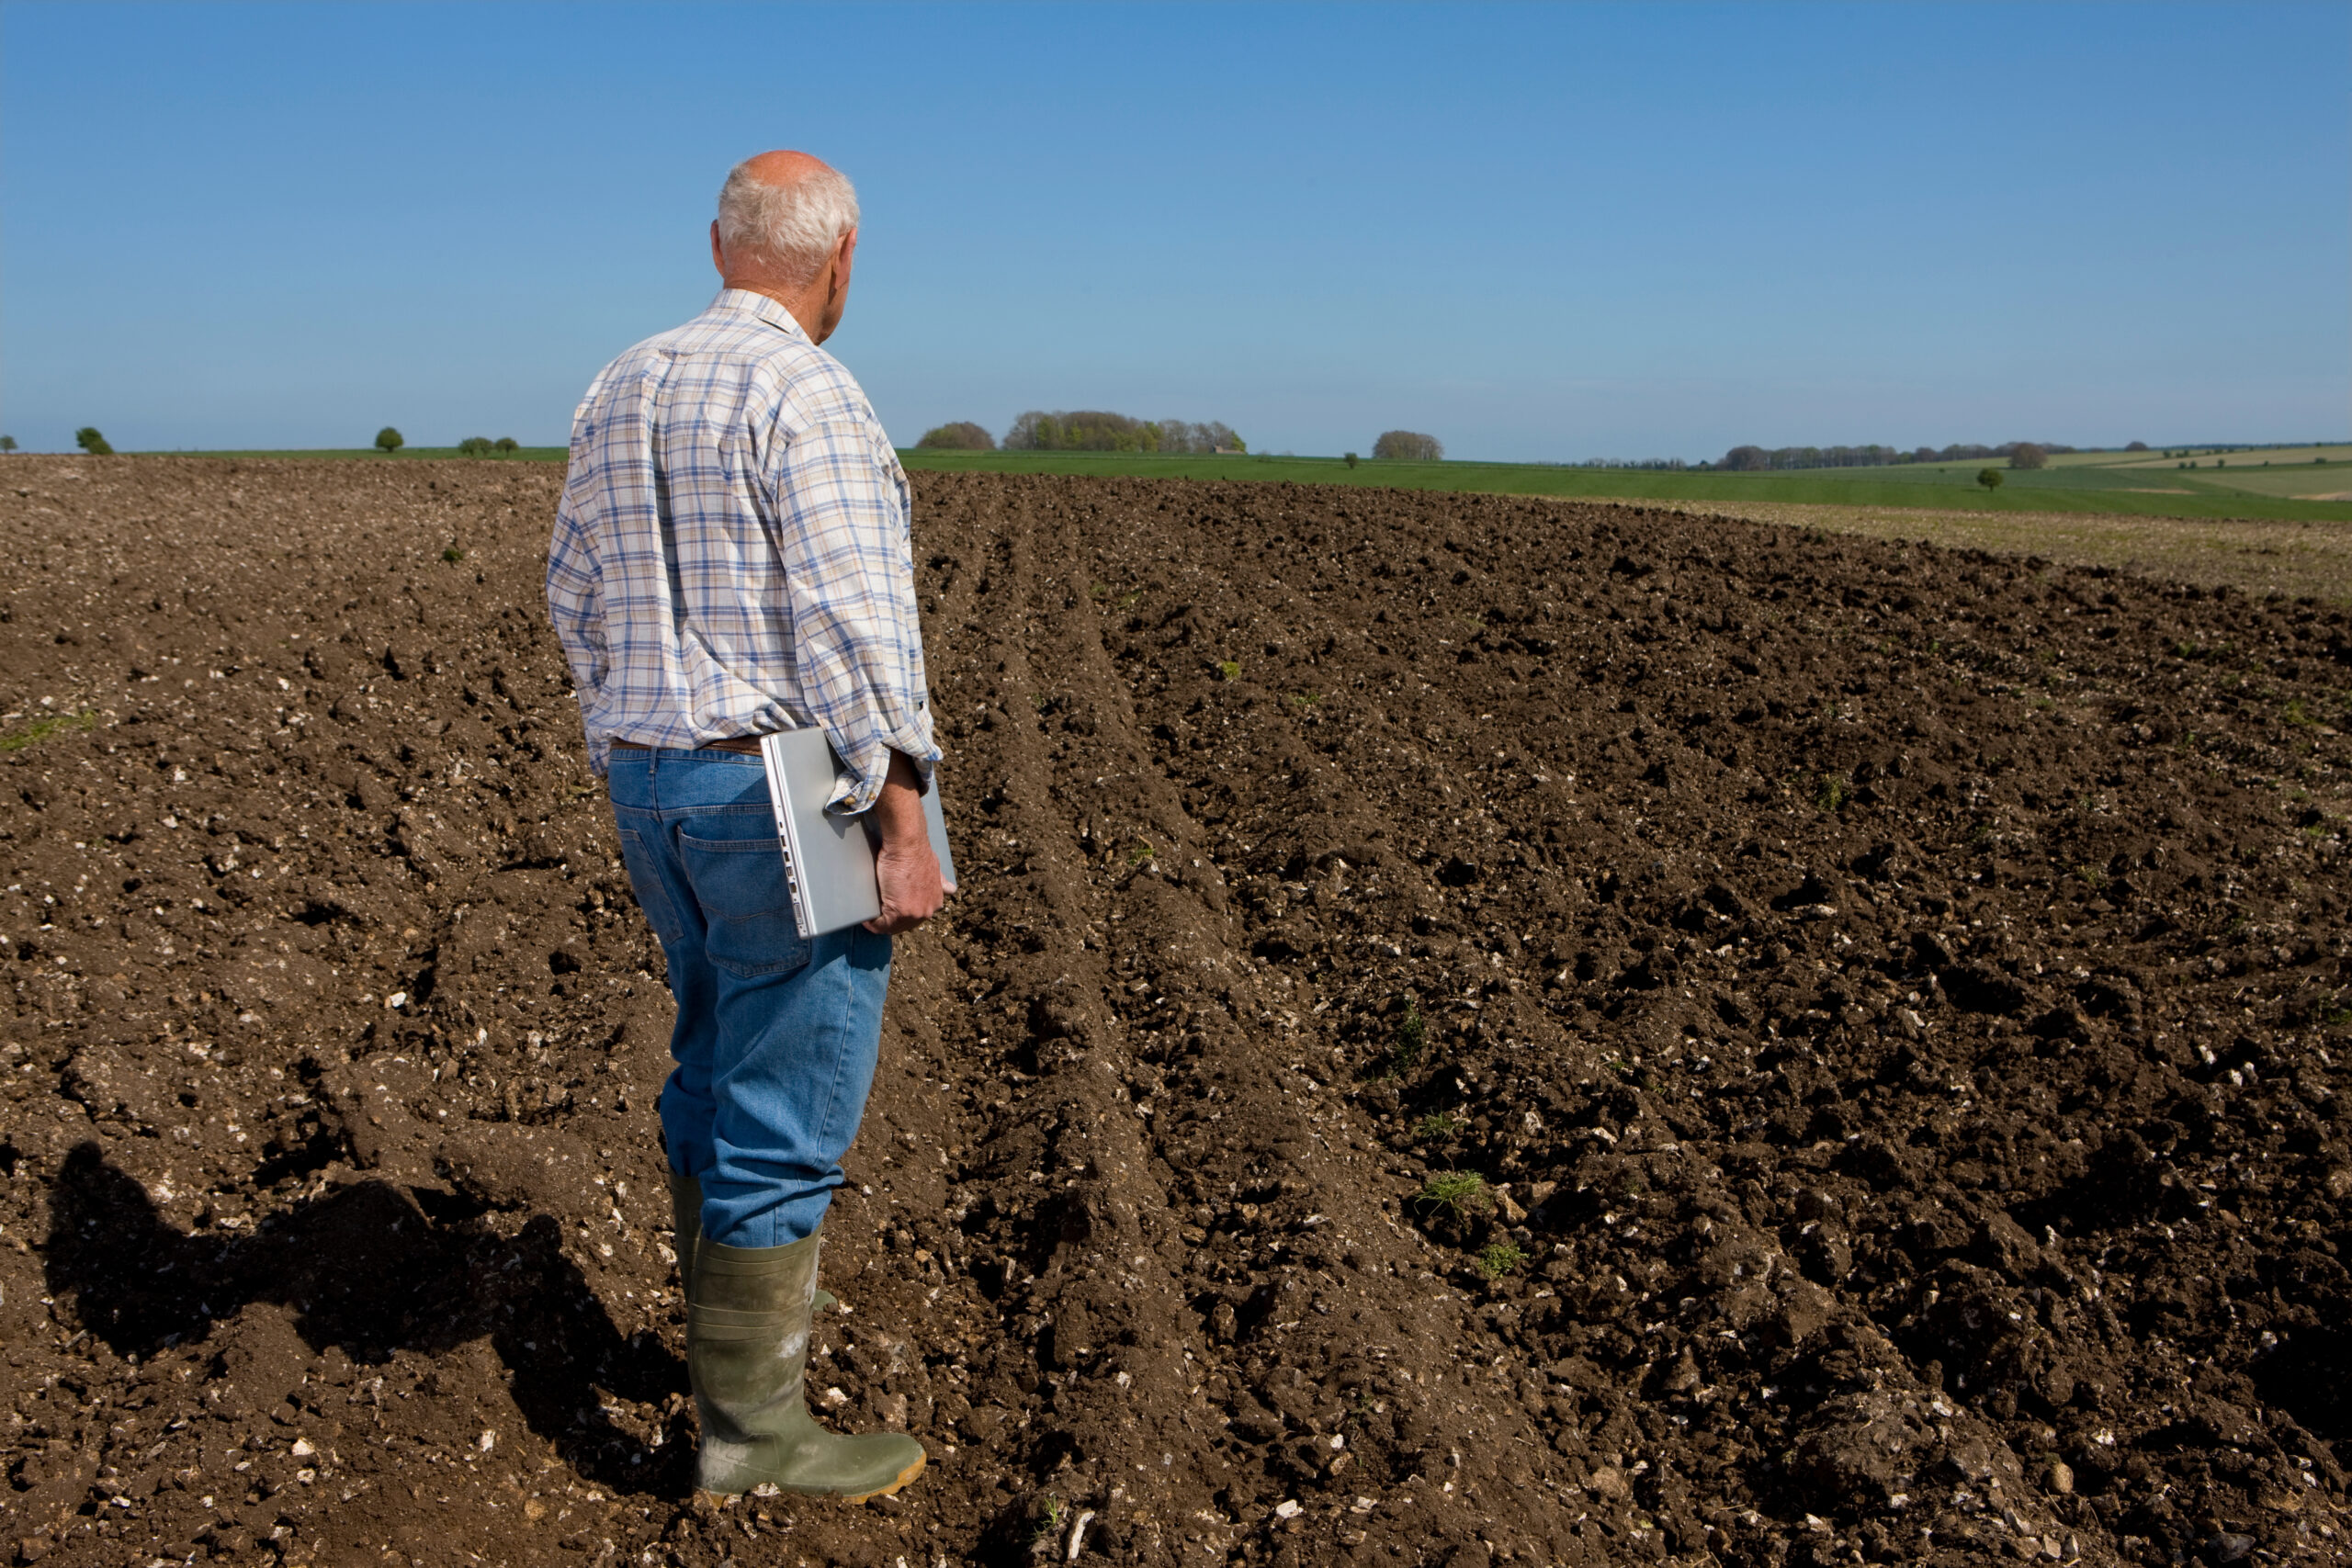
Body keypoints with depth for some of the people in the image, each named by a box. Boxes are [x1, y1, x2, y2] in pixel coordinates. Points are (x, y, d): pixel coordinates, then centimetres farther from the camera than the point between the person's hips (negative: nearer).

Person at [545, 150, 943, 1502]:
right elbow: (852, 627, -21)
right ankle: (754, 1428, 11)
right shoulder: (807, 393, -15)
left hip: (657, 784, 9)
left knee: (721, 1072, 20)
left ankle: (736, 1333, 35)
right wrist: (904, 823, -18)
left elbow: (580, 597, 17)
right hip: (791, 797, -9)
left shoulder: (622, 392, 12)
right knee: (786, 1110, 0)